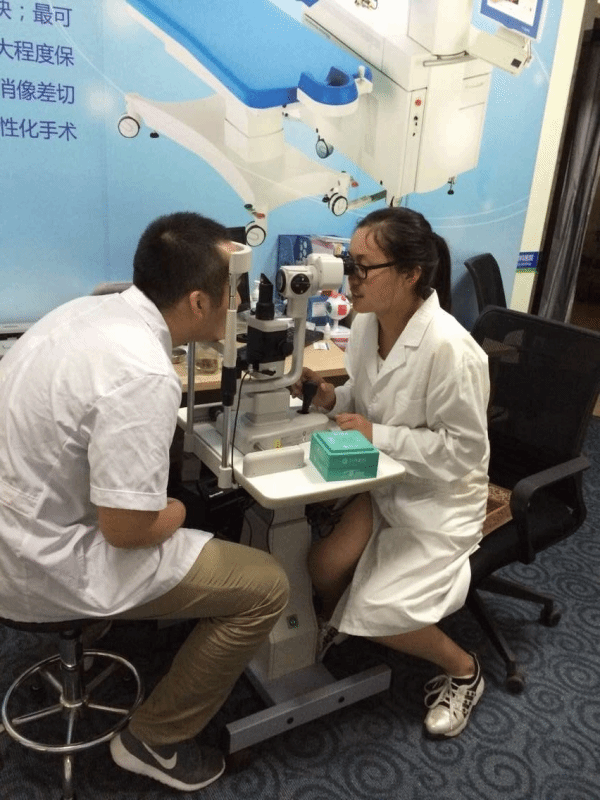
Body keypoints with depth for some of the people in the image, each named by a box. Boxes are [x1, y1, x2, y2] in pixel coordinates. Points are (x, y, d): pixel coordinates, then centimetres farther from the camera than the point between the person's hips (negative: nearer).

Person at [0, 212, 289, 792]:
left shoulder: (89, 310, -1)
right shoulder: (143, 375, -29)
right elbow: (128, 528, -26)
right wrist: (178, 512, -6)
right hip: (49, 566, -9)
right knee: (264, 587, -3)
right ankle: (154, 740, 14)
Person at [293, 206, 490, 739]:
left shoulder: (448, 348, -28)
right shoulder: (366, 322, -5)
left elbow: (465, 449, -22)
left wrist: (377, 435, -26)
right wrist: (333, 399, -10)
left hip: (439, 498, -6)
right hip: (378, 481, 6)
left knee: (376, 609, -15)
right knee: (320, 565, -13)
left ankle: (462, 669, 16)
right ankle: (332, 628, 25)